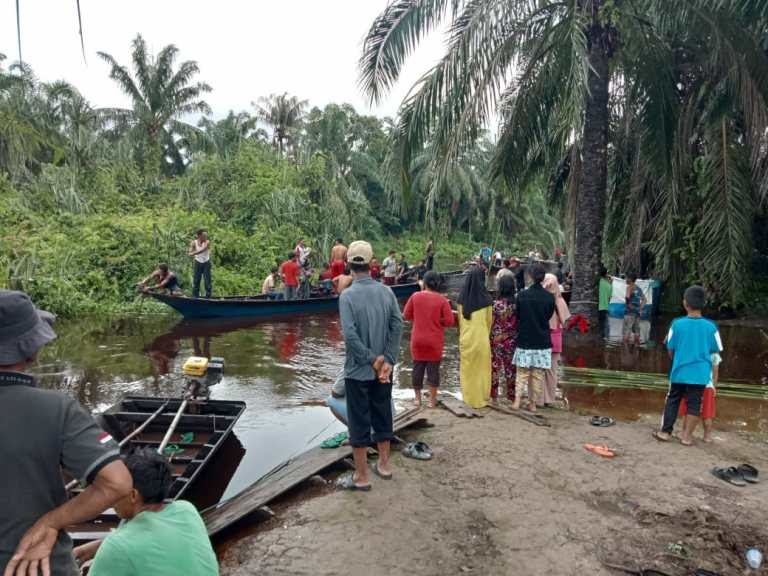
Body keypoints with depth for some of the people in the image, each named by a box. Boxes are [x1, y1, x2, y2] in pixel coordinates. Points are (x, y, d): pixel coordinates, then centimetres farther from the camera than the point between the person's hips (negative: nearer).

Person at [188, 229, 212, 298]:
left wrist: (194, 253, -34)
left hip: (206, 263, -1)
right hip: (198, 263, 1)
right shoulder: (194, 242, -5)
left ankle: (208, 297, 5)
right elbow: (190, 253, -12)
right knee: (196, 281, 0)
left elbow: (203, 250, -25)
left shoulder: (207, 242, -9)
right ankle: (195, 297, 8)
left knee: (207, 281, -1)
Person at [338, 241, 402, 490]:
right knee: (383, 416, 18)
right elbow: (398, 325, -7)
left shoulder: (347, 295, -15)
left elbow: (350, 334, -22)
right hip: (383, 368, 4)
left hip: (358, 370, -4)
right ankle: (384, 465, 33)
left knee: (359, 422, 6)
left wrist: (371, 360, -12)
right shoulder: (386, 291, -2)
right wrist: (387, 360, -8)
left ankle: (361, 477, 16)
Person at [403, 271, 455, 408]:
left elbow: (406, 315, 1)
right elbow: (449, 321, -11)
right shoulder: (442, 300, -10)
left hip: (417, 340, 2)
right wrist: (438, 320, 7)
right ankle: (432, 400, 12)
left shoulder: (415, 296, -5)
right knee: (433, 369, 7)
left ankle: (417, 398, 22)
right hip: (435, 341, -1)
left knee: (417, 368, 13)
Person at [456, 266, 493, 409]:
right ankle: (481, 398, 19)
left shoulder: (462, 297, -4)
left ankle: (468, 398, 21)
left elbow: (460, 319, 5)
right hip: (481, 339, -2)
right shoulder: (486, 299, -12)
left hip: (465, 339, 3)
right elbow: (489, 321, 0)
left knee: (467, 369, 12)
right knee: (481, 369, 10)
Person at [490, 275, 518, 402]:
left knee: (495, 367, 10)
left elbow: (491, 324, -8)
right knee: (511, 368, 12)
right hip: (512, 341, 2)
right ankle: (512, 395, 20)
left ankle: (493, 395, 17)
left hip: (497, 341, -1)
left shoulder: (496, 304, -13)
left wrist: (493, 339, 3)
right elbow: (519, 323, -3)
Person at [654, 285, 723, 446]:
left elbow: (670, 349, 0)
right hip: (700, 374, 0)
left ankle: (665, 432, 18)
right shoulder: (711, 326, -7)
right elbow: (716, 351, 2)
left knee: (672, 400, 14)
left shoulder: (677, 324, -8)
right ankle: (687, 435, 15)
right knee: (694, 404, 10)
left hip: (679, 372, 0)